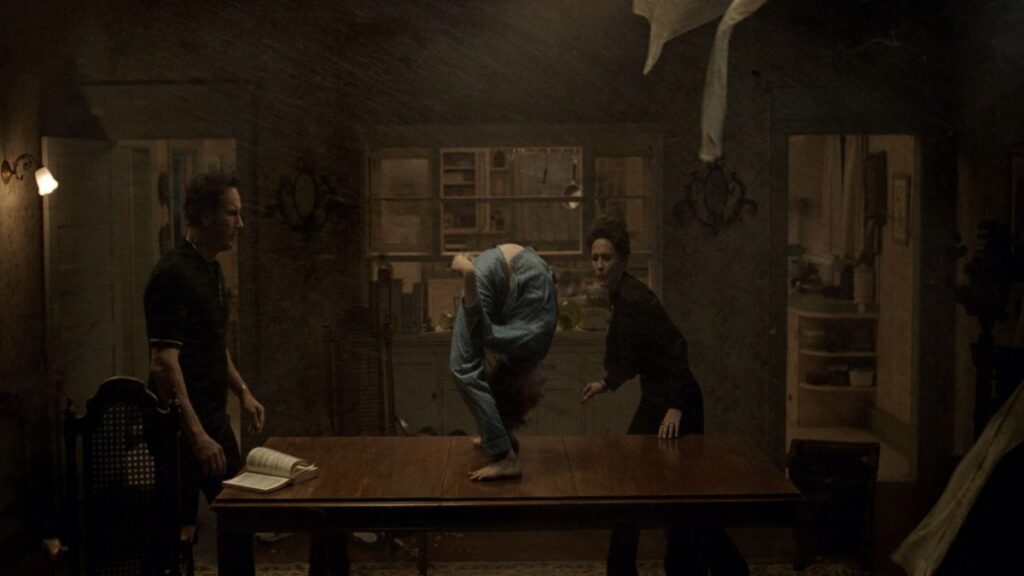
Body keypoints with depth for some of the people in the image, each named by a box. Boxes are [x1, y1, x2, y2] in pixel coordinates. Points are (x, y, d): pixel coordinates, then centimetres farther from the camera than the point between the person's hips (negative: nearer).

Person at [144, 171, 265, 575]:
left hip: (214, 418, 9)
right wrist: (196, 435, -29)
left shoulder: (211, 269, 10)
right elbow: (164, 364, -26)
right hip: (182, 426, -9)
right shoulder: (173, 274, -19)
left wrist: (242, 391, 17)